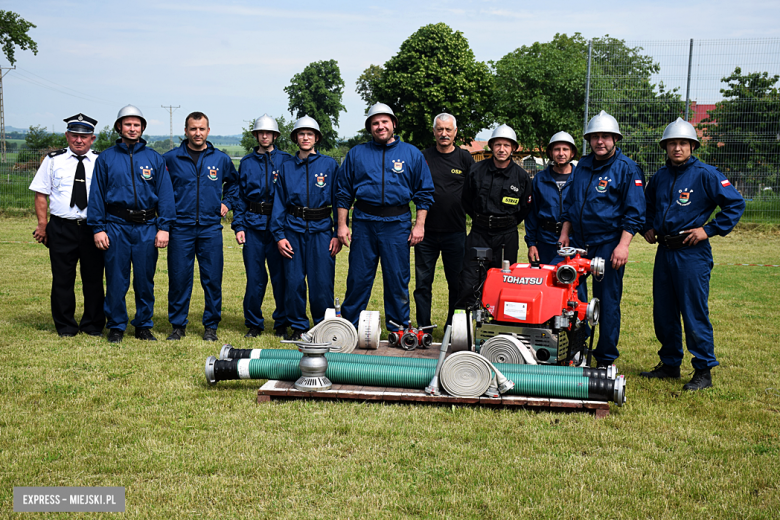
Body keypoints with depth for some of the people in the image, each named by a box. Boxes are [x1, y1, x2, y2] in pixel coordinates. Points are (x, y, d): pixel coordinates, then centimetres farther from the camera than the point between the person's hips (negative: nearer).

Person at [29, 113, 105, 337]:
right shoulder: (53, 160, 7)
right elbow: (41, 194, 8)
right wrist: (42, 224, 0)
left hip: (93, 228, 0)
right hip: (61, 228, 0)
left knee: (94, 278, 5)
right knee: (62, 278, 4)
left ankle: (93, 325, 18)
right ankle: (65, 327, 16)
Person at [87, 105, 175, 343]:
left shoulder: (154, 158, 8)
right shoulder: (106, 158, 6)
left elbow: (165, 194, 6)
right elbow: (96, 194, 5)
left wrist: (163, 227, -2)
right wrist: (98, 228, -2)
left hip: (147, 227, 1)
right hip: (116, 227, -1)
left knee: (145, 280, 6)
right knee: (116, 281, 2)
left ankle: (144, 325, 18)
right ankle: (116, 327, 14)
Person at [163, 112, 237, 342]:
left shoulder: (221, 159, 7)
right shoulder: (170, 158, 3)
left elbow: (234, 182, 26)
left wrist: (226, 203, 14)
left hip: (210, 228, 1)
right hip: (180, 227, -1)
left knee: (212, 279, 1)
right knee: (179, 278, 1)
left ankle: (211, 326, 13)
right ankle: (178, 325, 14)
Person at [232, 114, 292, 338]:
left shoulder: (286, 160, 6)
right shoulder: (246, 162, 12)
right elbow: (239, 196, 12)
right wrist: (238, 226, 2)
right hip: (254, 225, 1)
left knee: (281, 276, 0)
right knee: (254, 277, 2)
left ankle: (282, 323, 12)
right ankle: (253, 324, 14)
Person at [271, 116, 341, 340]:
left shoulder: (330, 164, 5)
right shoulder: (287, 167, 11)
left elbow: (339, 200, 4)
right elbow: (279, 203, 10)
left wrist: (338, 234, -3)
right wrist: (279, 235, 0)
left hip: (321, 230, -2)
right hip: (294, 230, 2)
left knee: (322, 282, -3)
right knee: (294, 281, 1)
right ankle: (298, 327, 16)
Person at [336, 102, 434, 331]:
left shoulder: (412, 154, 7)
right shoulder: (356, 154, 9)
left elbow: (424, 192, 8)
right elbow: (343, 192, 11)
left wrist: (419, 225, -1)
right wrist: (342, 224, 4)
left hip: (397, 224, 0)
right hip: (364, 223, 1)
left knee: (398, 278, 3)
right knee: (358, 277, 3)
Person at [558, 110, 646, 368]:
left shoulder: (627, 169, -5)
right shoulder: (582, 166, 13)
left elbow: (634, 213, -9)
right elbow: (570, 203, 23)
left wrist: (623, 245, -17)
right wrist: (565, 233, 14)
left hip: (609, 244, -5)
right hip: (580, 243, 6)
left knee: (608, 303, 0)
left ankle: (606, 359, 10)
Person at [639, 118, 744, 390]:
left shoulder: (706, 174, -7)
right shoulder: (660, 176, 11)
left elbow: (736, 204, -7)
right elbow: (648, 205, 30)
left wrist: (708, 230, -11)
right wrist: (648, 228, 14)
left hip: (692, 253, -6)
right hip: (664, 251, 7)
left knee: (695, 314, -5)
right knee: (663, 312, 11)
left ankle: (704, 371, 4)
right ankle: (670, 364, 25)